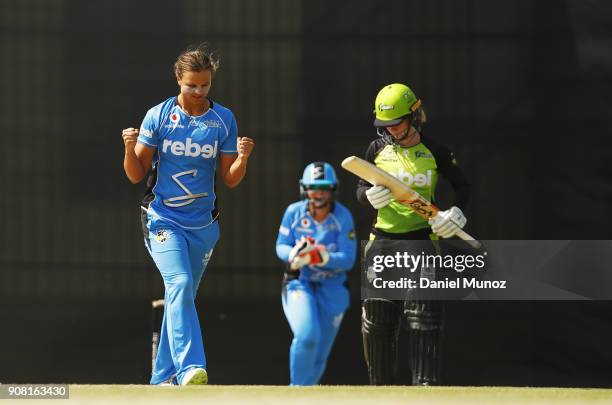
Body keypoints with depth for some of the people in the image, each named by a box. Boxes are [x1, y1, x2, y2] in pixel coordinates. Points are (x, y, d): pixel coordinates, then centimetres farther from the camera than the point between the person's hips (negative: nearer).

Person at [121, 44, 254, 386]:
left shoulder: (224, 120, 3)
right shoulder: (158, 116, -3)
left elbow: (230, 180, 4)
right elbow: (136, 175, -1)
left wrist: (242, 158, -16)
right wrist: (130, 148, -20)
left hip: (203, 225, 3)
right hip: (163, 220, -3)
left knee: (181, 297, 9)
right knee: (179, 285, -23)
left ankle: (163, 378, 19)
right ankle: (190, 369, -35)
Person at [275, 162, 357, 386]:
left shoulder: (343, 217, -12)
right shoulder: (294, 212, -7)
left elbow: (348, 259, -15)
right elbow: (281, 246, -2)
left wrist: (324, 258, -33)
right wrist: (293, 254, -25)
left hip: (332, 289, 1)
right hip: (299, 283, -1)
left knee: (319, 354, 8)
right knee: (307, 336, -26)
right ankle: (299, 387, -7)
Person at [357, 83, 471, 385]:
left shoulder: (434, 151, -1)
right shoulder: (378, 149, 5)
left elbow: (462, 185, 10)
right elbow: (361, 189, 9)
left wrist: (456, 213, -9)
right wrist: (371, 196, -15)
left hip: (421, 238, -3)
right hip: (383, 238, 3)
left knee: (423, 316, -12)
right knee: (376, 320, 3)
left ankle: (425, 383, -10)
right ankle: (381, 385, 15)